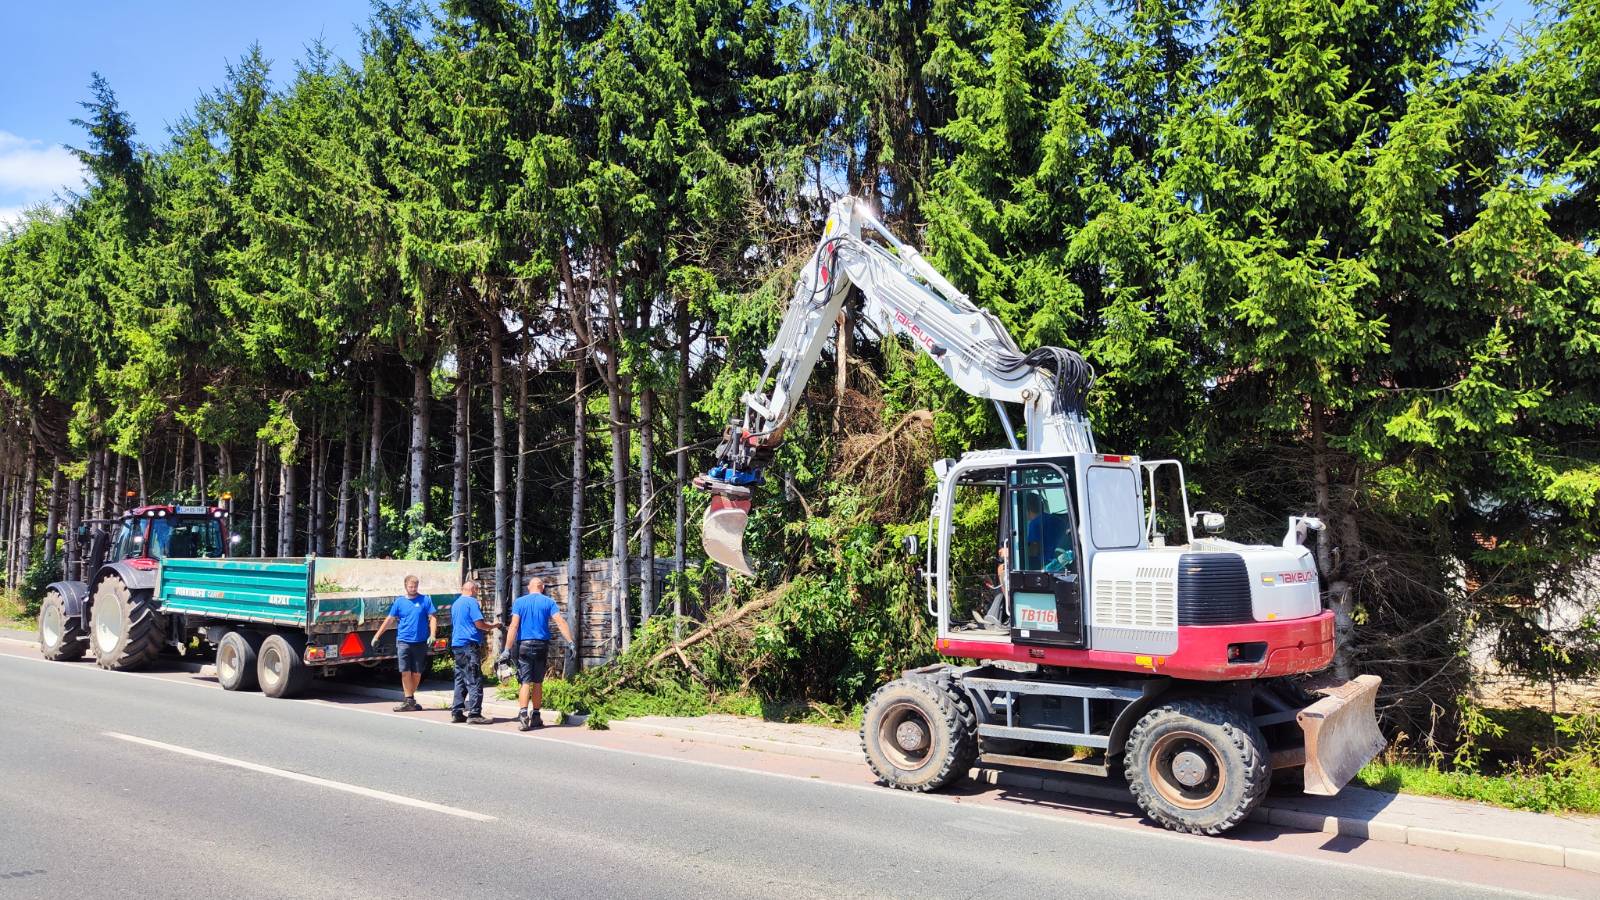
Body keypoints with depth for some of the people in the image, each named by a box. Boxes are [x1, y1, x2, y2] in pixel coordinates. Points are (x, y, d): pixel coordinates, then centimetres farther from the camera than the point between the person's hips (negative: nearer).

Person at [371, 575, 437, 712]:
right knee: (405, 671, -6)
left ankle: (411, 697, 21)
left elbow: (433, 618, -1)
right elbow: (389, 620, 8)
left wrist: (432, 635, -14)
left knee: (417, 672, 6)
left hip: (420, 642, 0)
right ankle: (409, 701, -2)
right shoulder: (399, 601, 6)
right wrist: (377, 636, 5)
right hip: (404, 641, 0)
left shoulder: (425, 600, 3)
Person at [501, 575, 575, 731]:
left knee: (525, 682, -4)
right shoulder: (548, 602, 4)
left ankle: (523, 717, -17)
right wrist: (570, 642, -12)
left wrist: (507, 649, -8)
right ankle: (535, 717, 18)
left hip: (523, 645, -1)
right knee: (538, 682, 11)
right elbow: (561, 622, -8)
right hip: (542, 646, 1)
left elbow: (513, 626, -6)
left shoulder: (519, 602, 3)